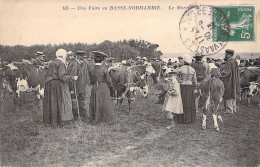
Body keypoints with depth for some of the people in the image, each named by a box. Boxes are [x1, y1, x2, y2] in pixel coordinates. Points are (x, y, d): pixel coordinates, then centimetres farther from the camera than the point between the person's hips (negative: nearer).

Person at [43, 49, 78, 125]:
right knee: (60, 101, -3)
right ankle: (61, 117, -8)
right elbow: (62, 76, -19)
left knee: (51, 102, 10)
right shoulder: (61, 64, -11)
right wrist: (72, 78, -13)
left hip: (49, 84, 8)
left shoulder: (51, 63, 14)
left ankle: (49, 120, 14)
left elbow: (47, 75, 16)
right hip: (59, 84, -8)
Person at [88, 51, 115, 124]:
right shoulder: (104, 70, -13)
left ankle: (95, 120, 20)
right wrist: (107, 85, 15)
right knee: (105, 103, 9)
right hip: (104, 88, -3)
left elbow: (91, 81, 5)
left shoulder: (91, 70, -4)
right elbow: (108, 81, -5)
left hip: (94, 88, 3)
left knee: (95, 104, 14)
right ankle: (107, 119, 16)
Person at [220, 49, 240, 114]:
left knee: (228, 96, -4)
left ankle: (229, 110, -1)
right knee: (233, 95, 15)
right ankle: (233, 109, 21)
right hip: (234, 81, 10)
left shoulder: (229, 63, -19)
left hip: (229, 82, -10)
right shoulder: (234, 62, 10)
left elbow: (226, 73, -21)